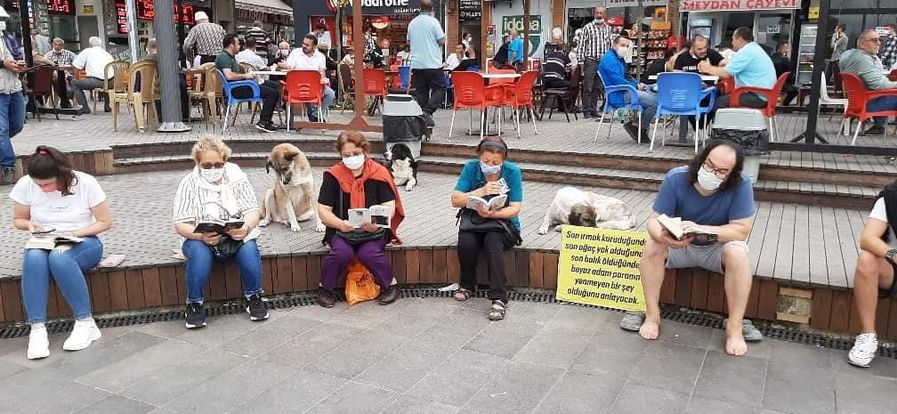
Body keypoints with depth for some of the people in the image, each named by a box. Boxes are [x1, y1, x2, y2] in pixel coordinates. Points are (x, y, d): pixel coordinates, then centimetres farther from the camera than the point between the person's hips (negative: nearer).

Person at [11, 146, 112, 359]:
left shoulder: (85, 183, -14)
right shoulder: (25, 185, -6)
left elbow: (105, 222, -7)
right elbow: (18, 220, 11)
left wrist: (74, 234, -19)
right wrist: (29, 225, -13)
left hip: (83, 243, -3)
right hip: (44, 244, 3)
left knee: (59, 257, -38)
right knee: (33, 258, -34)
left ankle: (85, 323, -27)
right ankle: (37, 329, -32)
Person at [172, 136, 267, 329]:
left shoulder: (237, 177, -1)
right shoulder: (189, 183, -4)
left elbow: (253, 211, -5)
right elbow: (180, 224, -10)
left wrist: (246, 227, -30)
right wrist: (201, 235, -32)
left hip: (236, 236, 1)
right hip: (201, 239, -1)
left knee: (249, 248, -31)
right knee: (198, 252, -34)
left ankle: (253, 297, -7)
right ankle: (195, 304, -13)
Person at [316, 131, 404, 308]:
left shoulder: (379, 173, -3)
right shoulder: (333, 175, -3)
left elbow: (389, 207, -6)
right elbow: (323, 210, -4)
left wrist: (377, 223, -27)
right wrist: (340, 224, -24)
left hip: (373, 229, 0)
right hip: (341, 229, 1)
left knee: (369, 253, -30)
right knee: (342, 252, -30)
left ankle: (390, 285, -3)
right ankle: (325, 288, -4)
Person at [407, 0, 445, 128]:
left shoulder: (412, 23, 8)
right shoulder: (433, 22, -9)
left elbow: (409, 41, 19)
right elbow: (442, 41, -10)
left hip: (416, 64, 5)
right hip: (432, 63, -5)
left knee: (420, 91, 8)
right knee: (439, 89, 3)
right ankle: (428, 111, -15)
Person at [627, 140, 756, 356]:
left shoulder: (740, 187, -24)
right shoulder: (676, 178, -21)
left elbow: (742, 229, -24)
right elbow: (654, 220, -21)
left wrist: (701, 229, -39)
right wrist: (663, 236, -45)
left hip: (717, 249, -1)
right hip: (679, 245, 1)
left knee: (738, 253, -32)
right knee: (652, 246, -27)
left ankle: (735, 327, -19)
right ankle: (652, 316, -14)